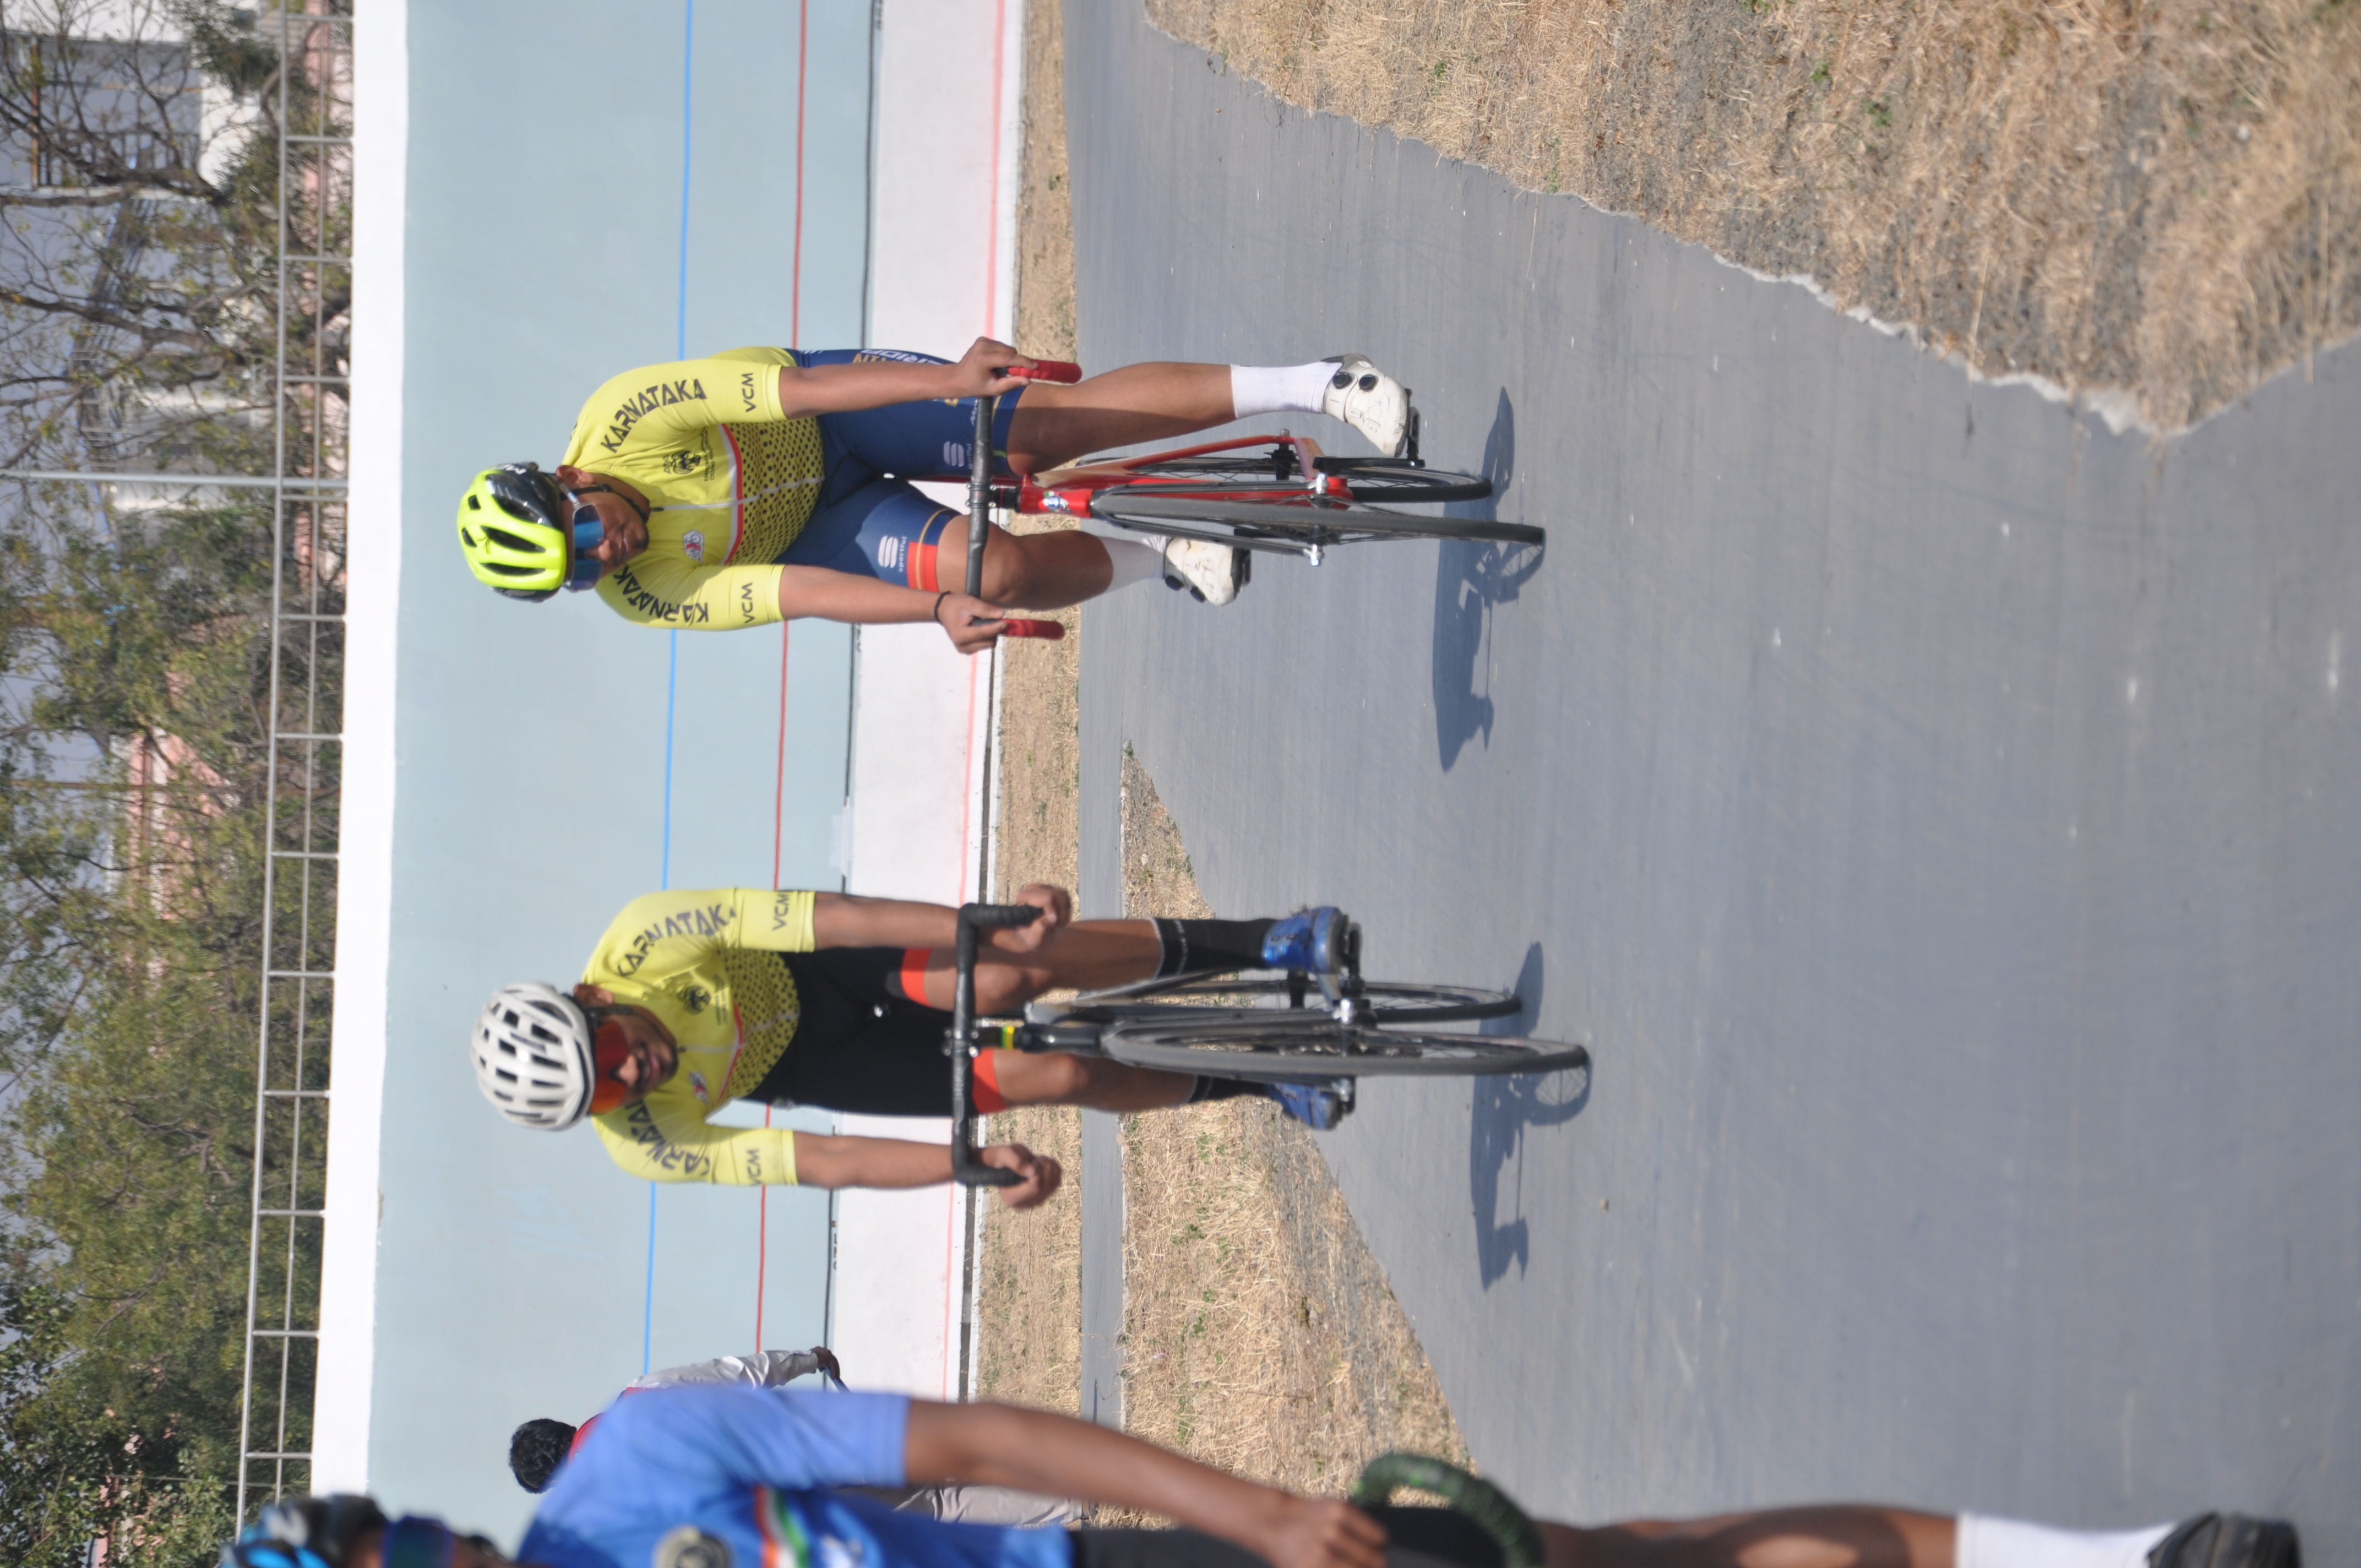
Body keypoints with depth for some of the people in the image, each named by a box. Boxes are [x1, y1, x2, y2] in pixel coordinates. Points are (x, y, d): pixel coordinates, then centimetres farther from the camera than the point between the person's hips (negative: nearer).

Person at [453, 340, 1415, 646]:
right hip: (807, 527, 0)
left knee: (1058, 425, -14)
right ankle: (1158, 562, 11)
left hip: (825, 421, 0)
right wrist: (940, 612, -35)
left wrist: (946, 379, -37)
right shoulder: (641, 598, -25)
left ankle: (1316, 386, -8)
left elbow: (799, 386, -30)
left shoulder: (619, 424, -30)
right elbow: (800, 594, -27)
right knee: (996, 571, -21)